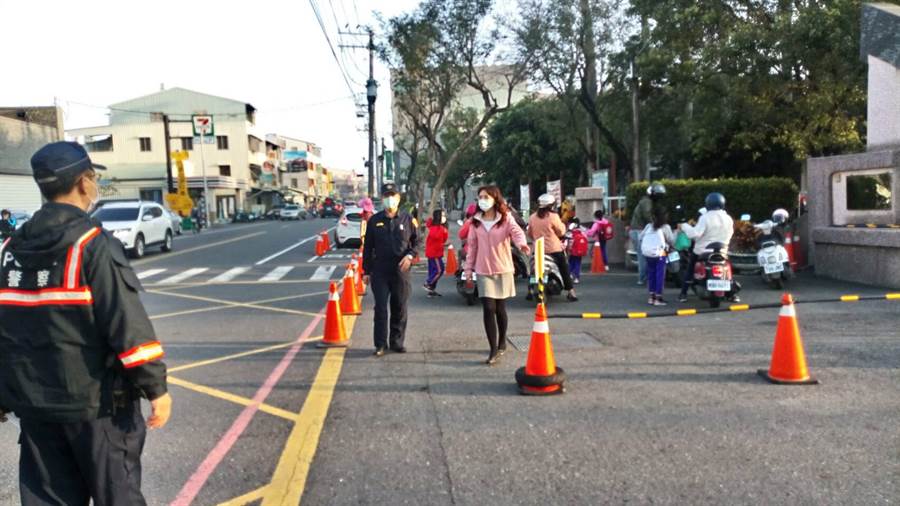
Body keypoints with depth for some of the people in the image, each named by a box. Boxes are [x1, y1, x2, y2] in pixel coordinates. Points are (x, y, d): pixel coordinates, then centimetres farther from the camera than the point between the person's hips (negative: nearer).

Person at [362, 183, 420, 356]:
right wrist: (366, 271, 7)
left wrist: (410, 256, -10)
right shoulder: (374, 220, 5)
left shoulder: (407, 219, 4)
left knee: (400, 308, 6)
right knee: (380, 308, -1)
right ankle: (380, 344, 7)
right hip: (380, 270, 0)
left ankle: (397, 342, 18)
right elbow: (368, 247, 9)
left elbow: (416, 241, 10)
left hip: (401, 270, 0)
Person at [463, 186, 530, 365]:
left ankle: (502, 343, 31)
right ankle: (494, 349, 0)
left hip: (503, 270, -1)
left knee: (500, 308, 9)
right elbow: (472, 247, 7)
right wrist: (468, 270, 5)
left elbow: (517, 231, -22)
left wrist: (522, 243, -45)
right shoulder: (475, 222, 5)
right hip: (484, 271, 1)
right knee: (489, 309, -7)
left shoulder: (506, 219, -3)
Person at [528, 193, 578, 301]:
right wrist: (562, 224, 13)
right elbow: (561, 232, -6)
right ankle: (571, 291, 7)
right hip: (554, 249, -4)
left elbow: (529, 233, 10)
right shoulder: (553, 216, -12)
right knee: (564, 270, 8)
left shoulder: (532, 218, 1)